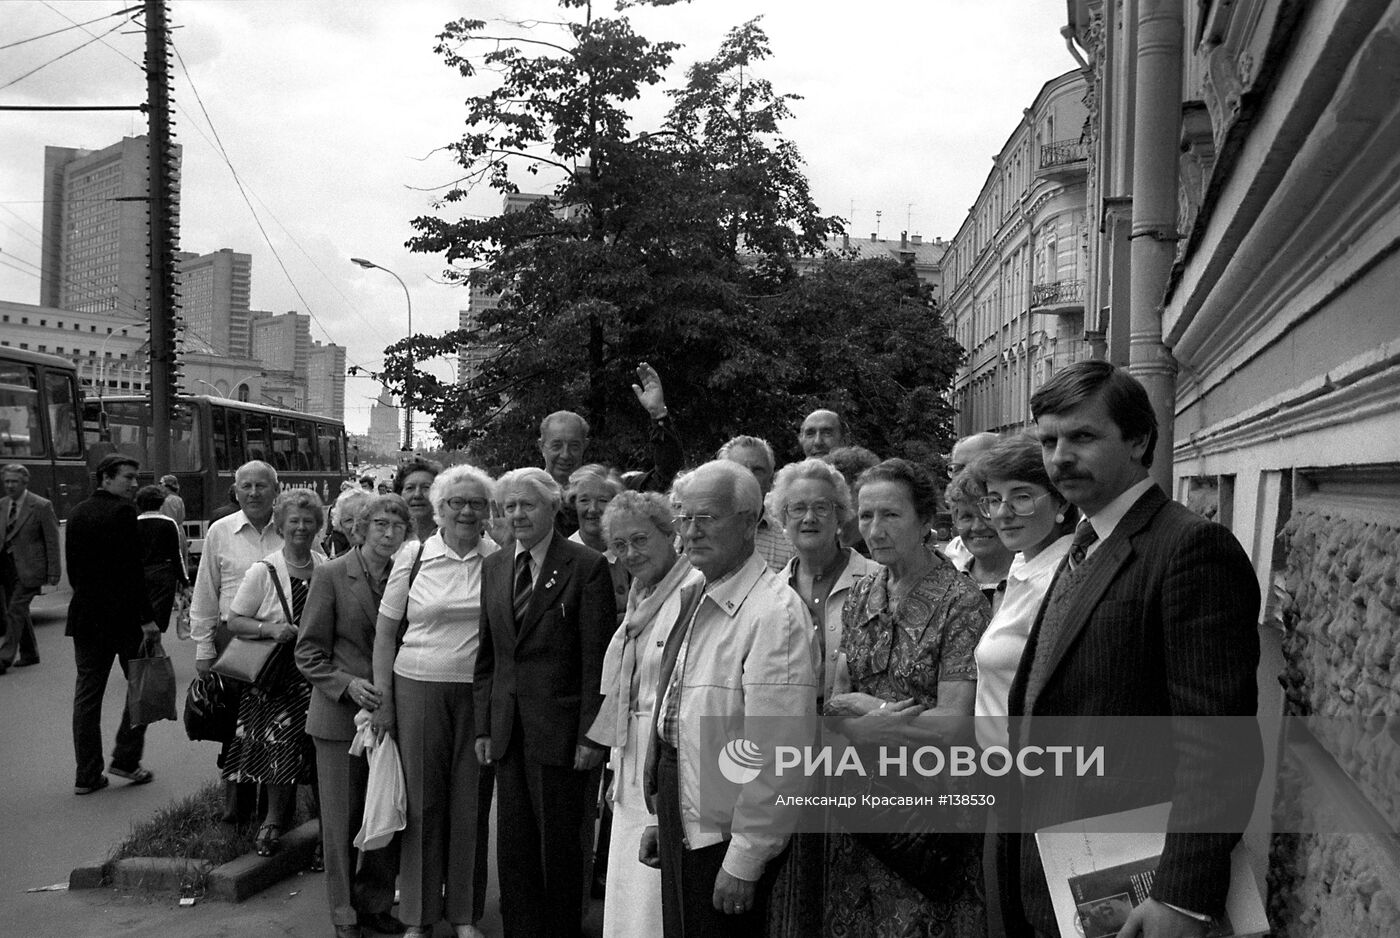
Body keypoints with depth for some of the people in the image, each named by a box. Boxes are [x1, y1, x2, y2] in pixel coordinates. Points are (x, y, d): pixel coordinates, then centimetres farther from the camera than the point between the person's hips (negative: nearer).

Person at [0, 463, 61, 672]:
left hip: (28, 568, -6)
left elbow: (52, 541, -7)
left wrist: (53, 572, -10)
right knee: (19, 611, 13)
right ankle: (29, 654, 25)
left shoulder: (41, 506, -8)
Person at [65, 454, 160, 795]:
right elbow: (133, 569, -18)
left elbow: (71, 567, 13)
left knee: (87, 693, 8)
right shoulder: (123, 512, -13)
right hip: (123, 615, -7)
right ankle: (126, 759, 8)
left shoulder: (77, 513, 9)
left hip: (85, 616, 7)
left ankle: (87, 774, 11)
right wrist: (147, 617, -16)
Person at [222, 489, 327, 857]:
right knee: (281, 745, -7)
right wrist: (269, 628, -16)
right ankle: (275, 819, 19)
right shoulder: (263, 572, -2)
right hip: (276, 677, -2)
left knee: (320, 752, -2)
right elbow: (234, 622, -1)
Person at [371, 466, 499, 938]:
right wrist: (383, 699, 0)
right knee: (421, 802, 7)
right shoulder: (412, 557, 1)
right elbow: (385, 632, 5)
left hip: (480, 693, 0)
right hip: (418, 690, 0)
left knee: (470, 804, 7)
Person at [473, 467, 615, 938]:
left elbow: (598, 659, -10)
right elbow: (488, 655, 13)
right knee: (514, 845, 11)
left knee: (560, 843, 7)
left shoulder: (587, 567, -9)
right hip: (509, 729, 5)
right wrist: (483, 726, 8)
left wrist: (590, 735, -13)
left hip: (559, 729, -5)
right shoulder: (494, 567, 10)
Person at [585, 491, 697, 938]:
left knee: (658, 898, -2)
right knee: (626, 897, 16)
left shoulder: (695, 591, -15)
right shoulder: (639, 596, 14)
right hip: (634, 767, 9)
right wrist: (617, 766, 18)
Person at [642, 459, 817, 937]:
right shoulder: (697, 601, 9)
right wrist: (662, 820, 16)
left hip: (728, 837, -8)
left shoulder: (774, 614, -20)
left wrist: (744, 861, -20)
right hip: (682, 826, 8)